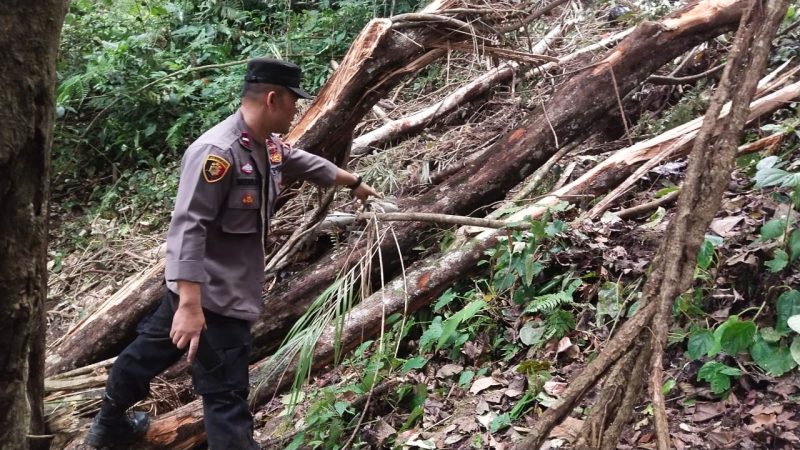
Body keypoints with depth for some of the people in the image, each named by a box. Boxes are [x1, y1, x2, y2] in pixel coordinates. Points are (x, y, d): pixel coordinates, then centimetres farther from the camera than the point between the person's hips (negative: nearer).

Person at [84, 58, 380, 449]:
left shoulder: (267, 144, 4)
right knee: (226, 391, -4)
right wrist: (190, 305, -35)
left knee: (155, 347, 26)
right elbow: (188, 229, -31)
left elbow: (307, 163, 25)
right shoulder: (217, 152, -26)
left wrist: (355, 184, 39)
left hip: (226, 286, 10)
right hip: (213, 294, -10)